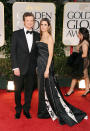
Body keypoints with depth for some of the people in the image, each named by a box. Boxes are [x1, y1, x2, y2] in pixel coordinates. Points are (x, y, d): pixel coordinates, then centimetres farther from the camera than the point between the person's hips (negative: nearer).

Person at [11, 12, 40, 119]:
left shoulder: (37, 35, 7)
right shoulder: (16, 34, -2)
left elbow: (37, 52, 10)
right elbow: (13, 51, -5)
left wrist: (37, 66, 4)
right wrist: (15, 67, -10)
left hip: (31, 69, 2)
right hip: (19, 68, -2)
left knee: (29, 90, 10)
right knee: (18, 90, 8)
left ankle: (26, 109, 27)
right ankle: (18, 110, 27)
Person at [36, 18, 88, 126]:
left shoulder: (49, 37, -10)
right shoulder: (41, 37, 15)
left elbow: (50, 54, -16)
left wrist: (47, 69, -21)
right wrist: (38, 67, 16)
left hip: (46, 65, -9)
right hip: (40, 65, 9)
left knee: (49, 88, -5)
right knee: (42, 89, 14)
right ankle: (45, 112, 26)